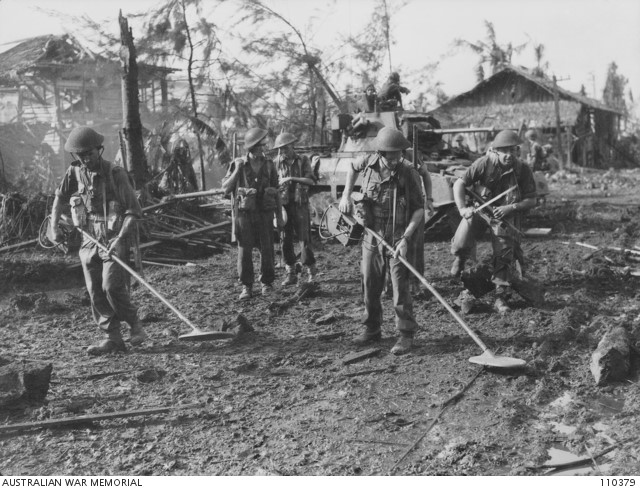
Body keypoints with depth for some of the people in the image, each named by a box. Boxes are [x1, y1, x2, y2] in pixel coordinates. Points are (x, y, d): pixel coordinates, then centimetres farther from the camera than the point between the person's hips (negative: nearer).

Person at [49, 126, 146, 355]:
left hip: (114, 239, -5)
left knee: (111, 286, -16)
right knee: (95, 292, 4)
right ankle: (113, 338, 13)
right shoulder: (75, 172, 3)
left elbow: (134, 211, -13)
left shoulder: (116, 174, -12)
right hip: (89, 240, 6)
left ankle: (135, 325, 7)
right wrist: (54, 226, 14)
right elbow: (60, 196, 21)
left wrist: (120, 238, -22)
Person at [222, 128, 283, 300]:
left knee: (267, 250, 3)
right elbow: (226, 189, -4)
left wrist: (279, 217, 4)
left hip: (265, 214, 1)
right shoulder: (238, 164, -2)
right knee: (245, 251, 0)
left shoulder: (269, 165, 3)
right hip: (244, 213, -1)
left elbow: (276, 193, 6)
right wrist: (237, 171, -14)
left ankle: (267, 283, 18)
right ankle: (247, 287, 9)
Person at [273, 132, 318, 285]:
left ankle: (311, 272, 7)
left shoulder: (303, 160, 1)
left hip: (300, 205, -3)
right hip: (283, 204, 3)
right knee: (285, 240, 4)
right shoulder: (277, 162, 7)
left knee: (304, 239, -4)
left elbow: (311, 181, -10)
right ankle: (291, 274, 14)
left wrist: (293, 179, -21)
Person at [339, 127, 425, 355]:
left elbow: (419, 209, -12)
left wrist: (406, 238, -21)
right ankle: (372, 329, 30)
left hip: (397, 238, -4)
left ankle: (406, 335, 6)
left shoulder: (408, 174, -16)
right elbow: (352, 168, 19)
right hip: (371, 236, 4)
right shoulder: (368, 162, -6)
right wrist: (346, 195, 7)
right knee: (369, 285, 13)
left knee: (400, 287, -6)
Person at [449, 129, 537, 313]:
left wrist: (511, 207, -22)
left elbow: (531, 200, -5)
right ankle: (461, 258, 18)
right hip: (480, 208, -1)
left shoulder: (523, 170, -12)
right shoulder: (485, 163, -17)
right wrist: (462, 208, -26)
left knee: (505, 255, -5)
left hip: (506, 215, 1)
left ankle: (501, 297, 10)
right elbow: (459, 183, -15)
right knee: (461, 244, -21)